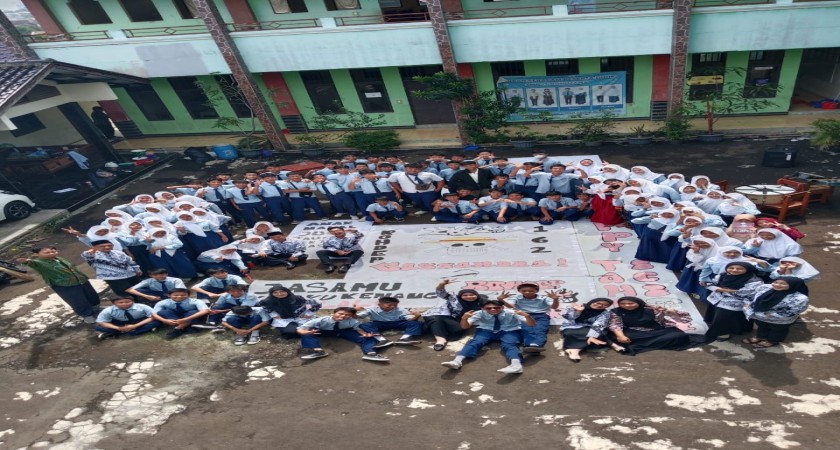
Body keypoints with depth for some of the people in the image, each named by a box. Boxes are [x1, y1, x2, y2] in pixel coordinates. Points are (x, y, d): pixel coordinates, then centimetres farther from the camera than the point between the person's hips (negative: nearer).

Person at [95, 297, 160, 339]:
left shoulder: (142, 307, -25)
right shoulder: (107, 311, -20)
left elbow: (153, 317, -24)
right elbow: (100, 323, -15)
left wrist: (135, 326, -33)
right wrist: (119, 328, -28)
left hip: (140, 322, -1)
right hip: (120, 324, 1)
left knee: (156, 322, -32)